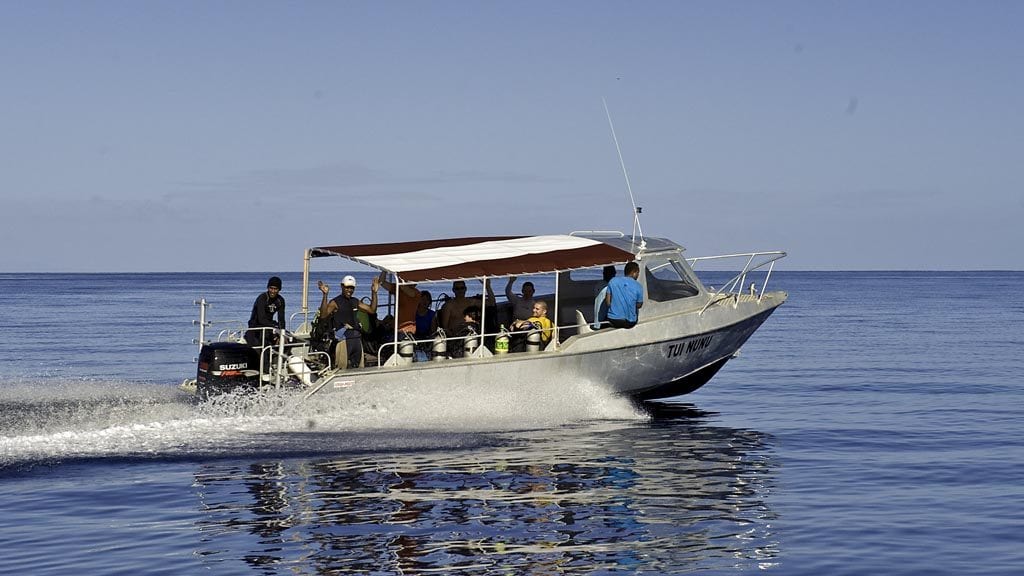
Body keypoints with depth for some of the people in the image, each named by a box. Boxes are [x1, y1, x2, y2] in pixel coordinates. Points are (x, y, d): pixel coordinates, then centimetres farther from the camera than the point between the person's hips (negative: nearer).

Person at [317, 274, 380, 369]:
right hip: (343, 339, -7)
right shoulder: (335, 302, -4)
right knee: (342, 368, -9)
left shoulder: (355, 302, 16)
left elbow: (372, 310, 17)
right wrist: (325, 295, -27)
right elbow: (323, 315, -20)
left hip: (357, 339, 7)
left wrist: (374, 292, 10)